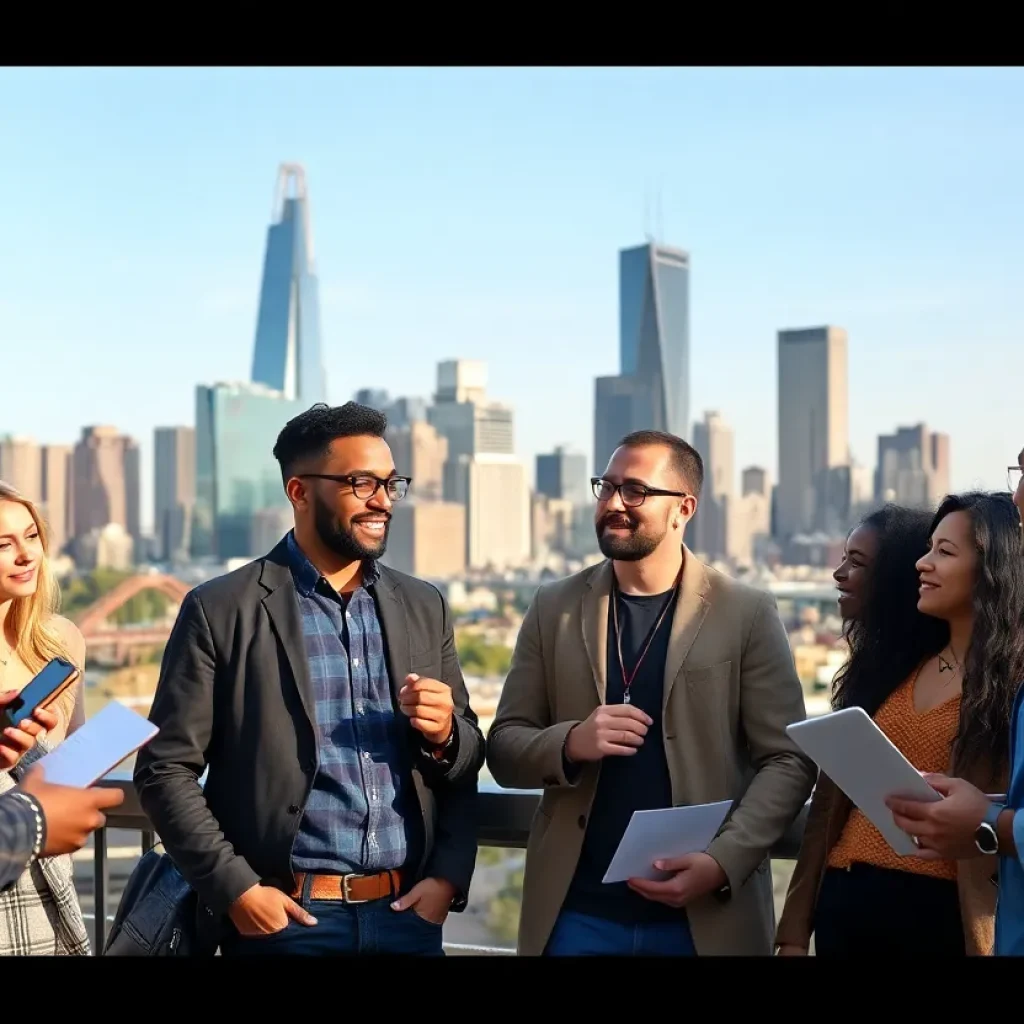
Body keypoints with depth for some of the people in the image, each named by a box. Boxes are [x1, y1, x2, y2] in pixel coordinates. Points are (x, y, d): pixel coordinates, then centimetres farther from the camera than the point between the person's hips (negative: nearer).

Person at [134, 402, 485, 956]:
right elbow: (165, 768, -5)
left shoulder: (423, 607, 7)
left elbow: (467, 763, 11)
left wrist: (448, 854, -5)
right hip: (287, 918, -3)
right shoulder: (221, 610, -5)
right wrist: (235, 890, -12)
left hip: (408, 913, 4)